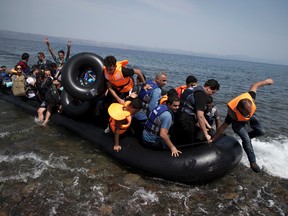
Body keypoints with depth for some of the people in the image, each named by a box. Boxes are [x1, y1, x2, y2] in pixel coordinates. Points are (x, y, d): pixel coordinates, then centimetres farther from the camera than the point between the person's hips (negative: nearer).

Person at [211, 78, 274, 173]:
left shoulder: (250, 97, -37)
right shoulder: (232, 114, -43)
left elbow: (255, 85, -16)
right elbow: (223, 127, -31)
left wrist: (266, 81, 3)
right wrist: (213, 139, -24)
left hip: (251, 117, 5)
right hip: (237, 122, -5)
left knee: (261, 131, -4)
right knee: (246, 140, -14)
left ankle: (246, 136, 25)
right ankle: (252, 162, 3)